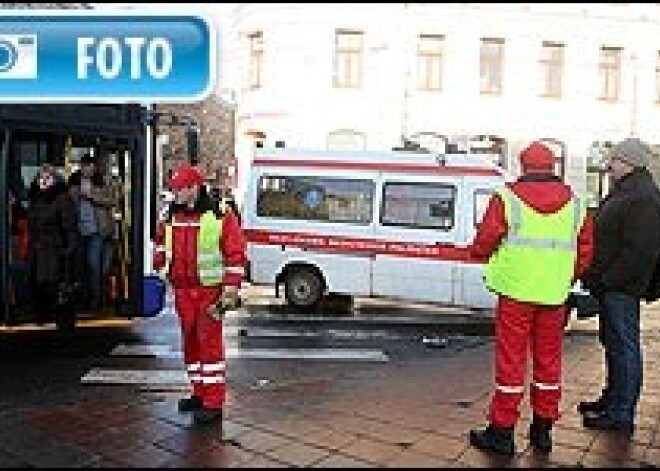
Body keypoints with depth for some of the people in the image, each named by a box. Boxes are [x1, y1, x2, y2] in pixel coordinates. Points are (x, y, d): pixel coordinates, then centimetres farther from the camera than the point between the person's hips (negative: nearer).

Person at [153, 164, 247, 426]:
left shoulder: (220, 217, -11)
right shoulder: (171, 217, 8)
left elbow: (236, 255, -11)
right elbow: (161, 245, 23)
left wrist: (230, 291, -15)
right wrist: (162, 273, 15)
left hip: (209, 290, -6)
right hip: (182, 290, 7)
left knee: (210, 344, -7)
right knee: (190, 343, 14)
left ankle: (214, 403, -1)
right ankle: (199, 393, 29)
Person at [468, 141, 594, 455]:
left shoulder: (507, 198, -6)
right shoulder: (575, 203, 8)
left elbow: (482, 244, -6)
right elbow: (585, 252, 11)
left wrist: (479, 253, 16)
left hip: (516, 291, -4)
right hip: (555, 295, 4)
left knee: (511, 360, 3)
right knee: (549, 361, 14)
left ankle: (502, 431, 10)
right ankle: (543, 430, 24)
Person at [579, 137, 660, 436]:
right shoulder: (621, 193, 17)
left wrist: (607, 280, -21)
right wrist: (595, 277, 17)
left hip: (622, 288, -10)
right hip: (611, 287, 10)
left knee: (624, 348, -3)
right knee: (613, 344, 18)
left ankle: (620, 415, 6)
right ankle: (612, 399, 32)